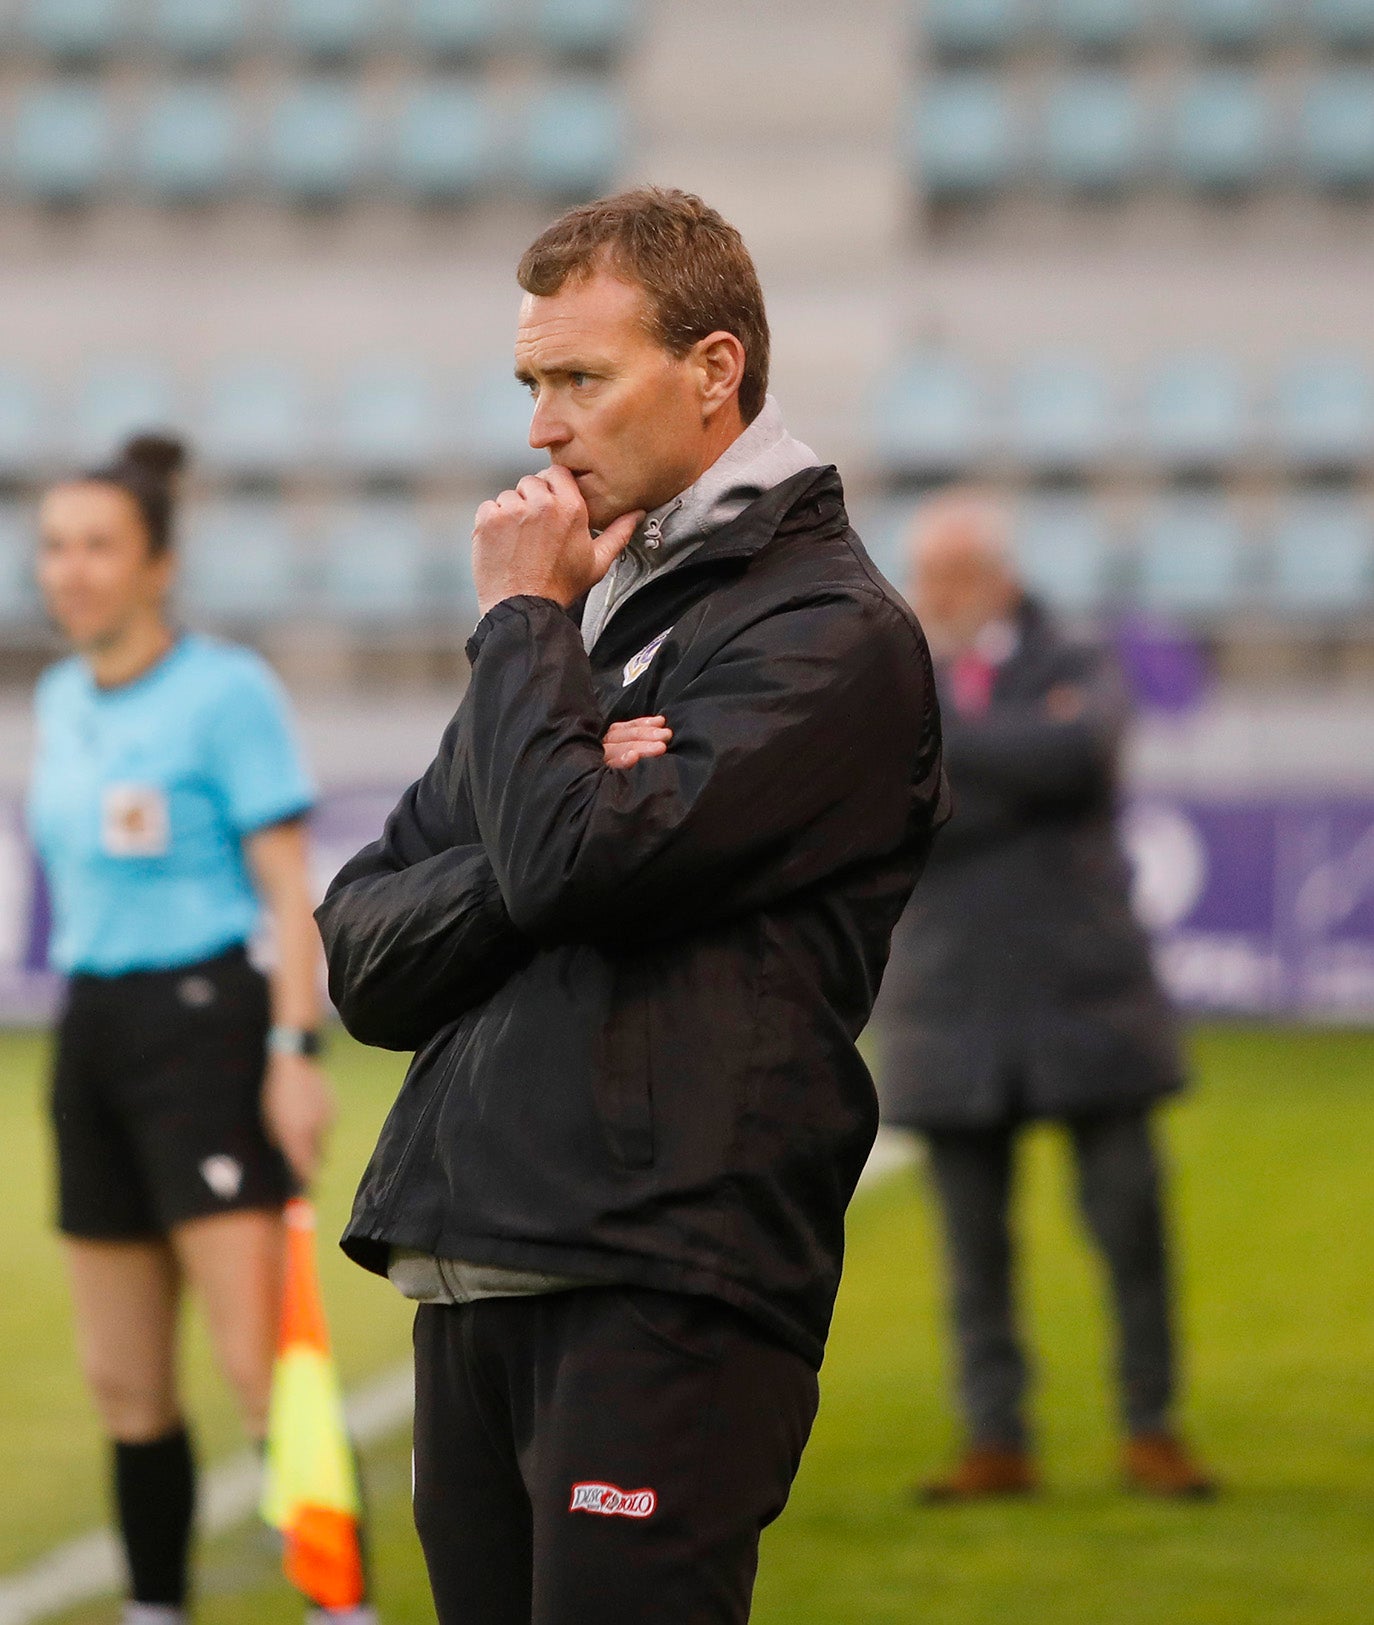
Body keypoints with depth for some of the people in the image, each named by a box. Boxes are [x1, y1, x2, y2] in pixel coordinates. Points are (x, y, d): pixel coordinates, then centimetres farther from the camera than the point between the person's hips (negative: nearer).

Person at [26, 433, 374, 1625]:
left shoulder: (226, 690, -7)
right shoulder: (61, 700, 13)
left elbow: (287, 888, -9)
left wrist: (295, 1050, -16)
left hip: (203, 1024, -7)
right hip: (91, 1030, 7)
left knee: (262, 1364, -15)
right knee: (126, 1383, 7)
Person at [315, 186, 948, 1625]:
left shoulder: (829, 630, -4)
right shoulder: (582, 617, 21)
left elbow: (576, 864, -18)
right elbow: (363, 960, 14)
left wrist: (522, 619, -1)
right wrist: (570, 817, -5)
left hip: (663, 1298, -8)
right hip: (473, 1282, 8)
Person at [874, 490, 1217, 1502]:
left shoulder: (1079, 673, 3)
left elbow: (1078, 752, -22)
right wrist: (1021, 760, -16)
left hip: (1082, 1001, -1)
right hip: (954, 1021, 2)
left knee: (1130, 1223, -2)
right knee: (975, 1244, 2)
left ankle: (1153, 1434, 9)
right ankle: (997, 1446, 8)